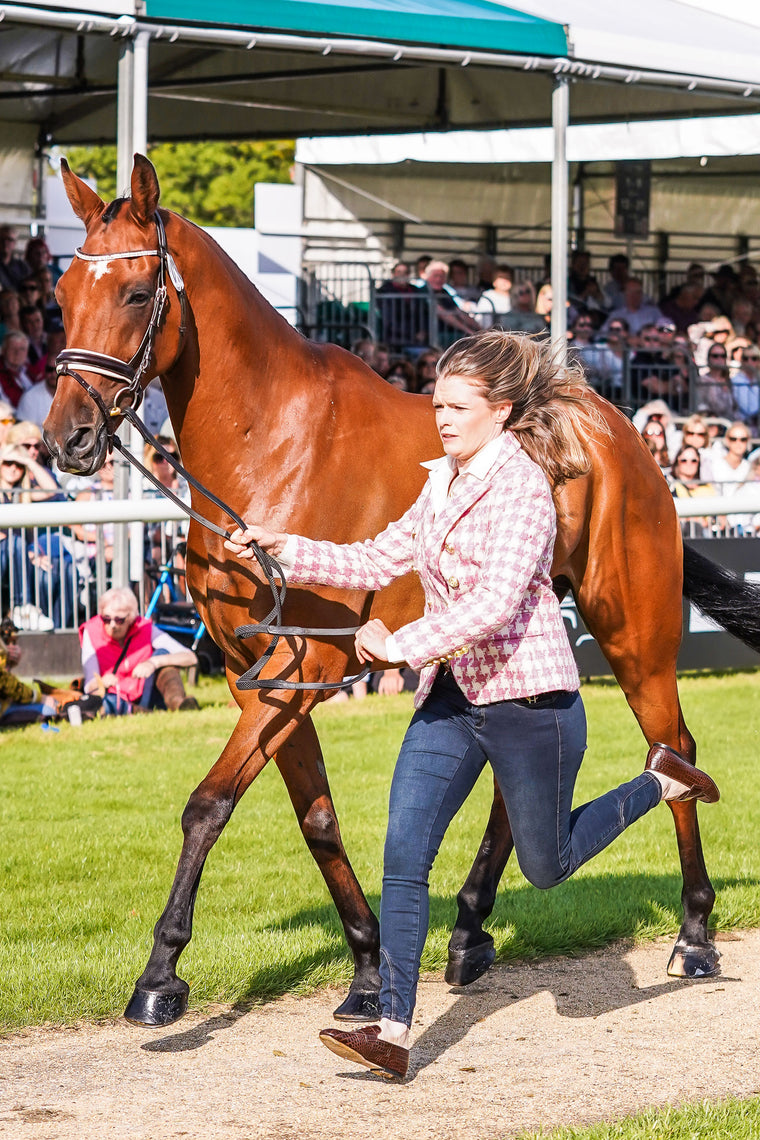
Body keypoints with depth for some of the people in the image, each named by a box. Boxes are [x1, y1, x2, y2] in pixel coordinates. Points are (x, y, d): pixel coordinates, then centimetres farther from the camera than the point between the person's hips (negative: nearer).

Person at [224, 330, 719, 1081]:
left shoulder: (520, 484, -19)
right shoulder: (443, 482, 7)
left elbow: (496, 603, -30)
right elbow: (377, 561, 12)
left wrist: (400, 646, -29)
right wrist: (281, 549, 1)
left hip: (529, 701, -7)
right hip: (450, 701, 7)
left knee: (548, 864, 13)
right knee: (403, 857, -7)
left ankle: (661, 780, 36)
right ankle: (393, 1033, -6)